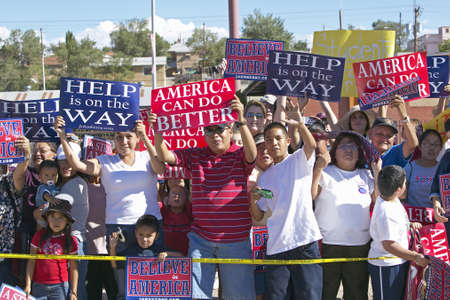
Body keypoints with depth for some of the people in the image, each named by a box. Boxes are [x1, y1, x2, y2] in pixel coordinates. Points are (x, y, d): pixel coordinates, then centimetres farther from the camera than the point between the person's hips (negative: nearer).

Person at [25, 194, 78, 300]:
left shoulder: (71, 240, 0)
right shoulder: (39, 236, 2)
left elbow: (73, 268, 3)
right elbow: (31, 262, 4)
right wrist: (28, 285, -2)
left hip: (60, 287, -1)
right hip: (38, 286, 1)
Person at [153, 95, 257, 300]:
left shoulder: (239, 155, -1)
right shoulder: (195, 156, 8)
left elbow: (252, 154, -22)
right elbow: (165, 156, 2)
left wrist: (241, 121, -34)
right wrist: (158, 130, -14)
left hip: (235, 239, -3)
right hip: (200, 238, 3)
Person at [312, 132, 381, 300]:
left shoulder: (365, 175, 16)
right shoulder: (325, 172, 2)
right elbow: (309, 196, -11)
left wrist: (378, 173, 2)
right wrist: (318, 168, -19)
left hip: (360, 246, 4)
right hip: (328, 244, -4)